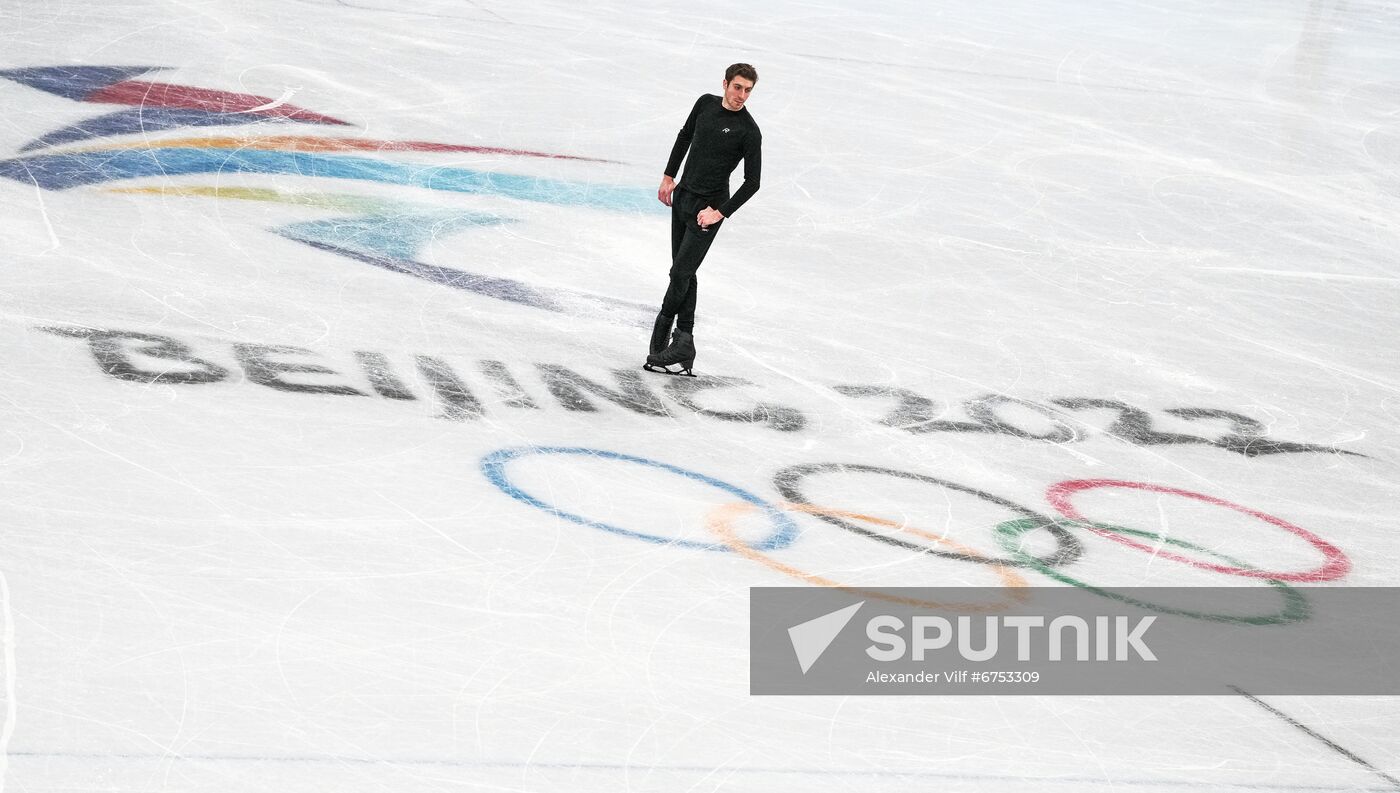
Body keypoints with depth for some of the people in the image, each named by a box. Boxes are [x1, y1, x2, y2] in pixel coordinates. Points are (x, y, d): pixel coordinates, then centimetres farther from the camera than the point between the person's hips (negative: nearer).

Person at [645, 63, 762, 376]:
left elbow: (752, 182, -10)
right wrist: (669, 176, 17)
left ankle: (661, 336, 1)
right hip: (682, 196, 6)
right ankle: (684, 343, 10)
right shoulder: (706, 103, 4)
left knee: (681, 273, -9)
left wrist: (720, 212, -15)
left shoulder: (749, 132, -13)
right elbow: (685, 136, 20)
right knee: (684, 272, 7)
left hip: (707, 208, -6)